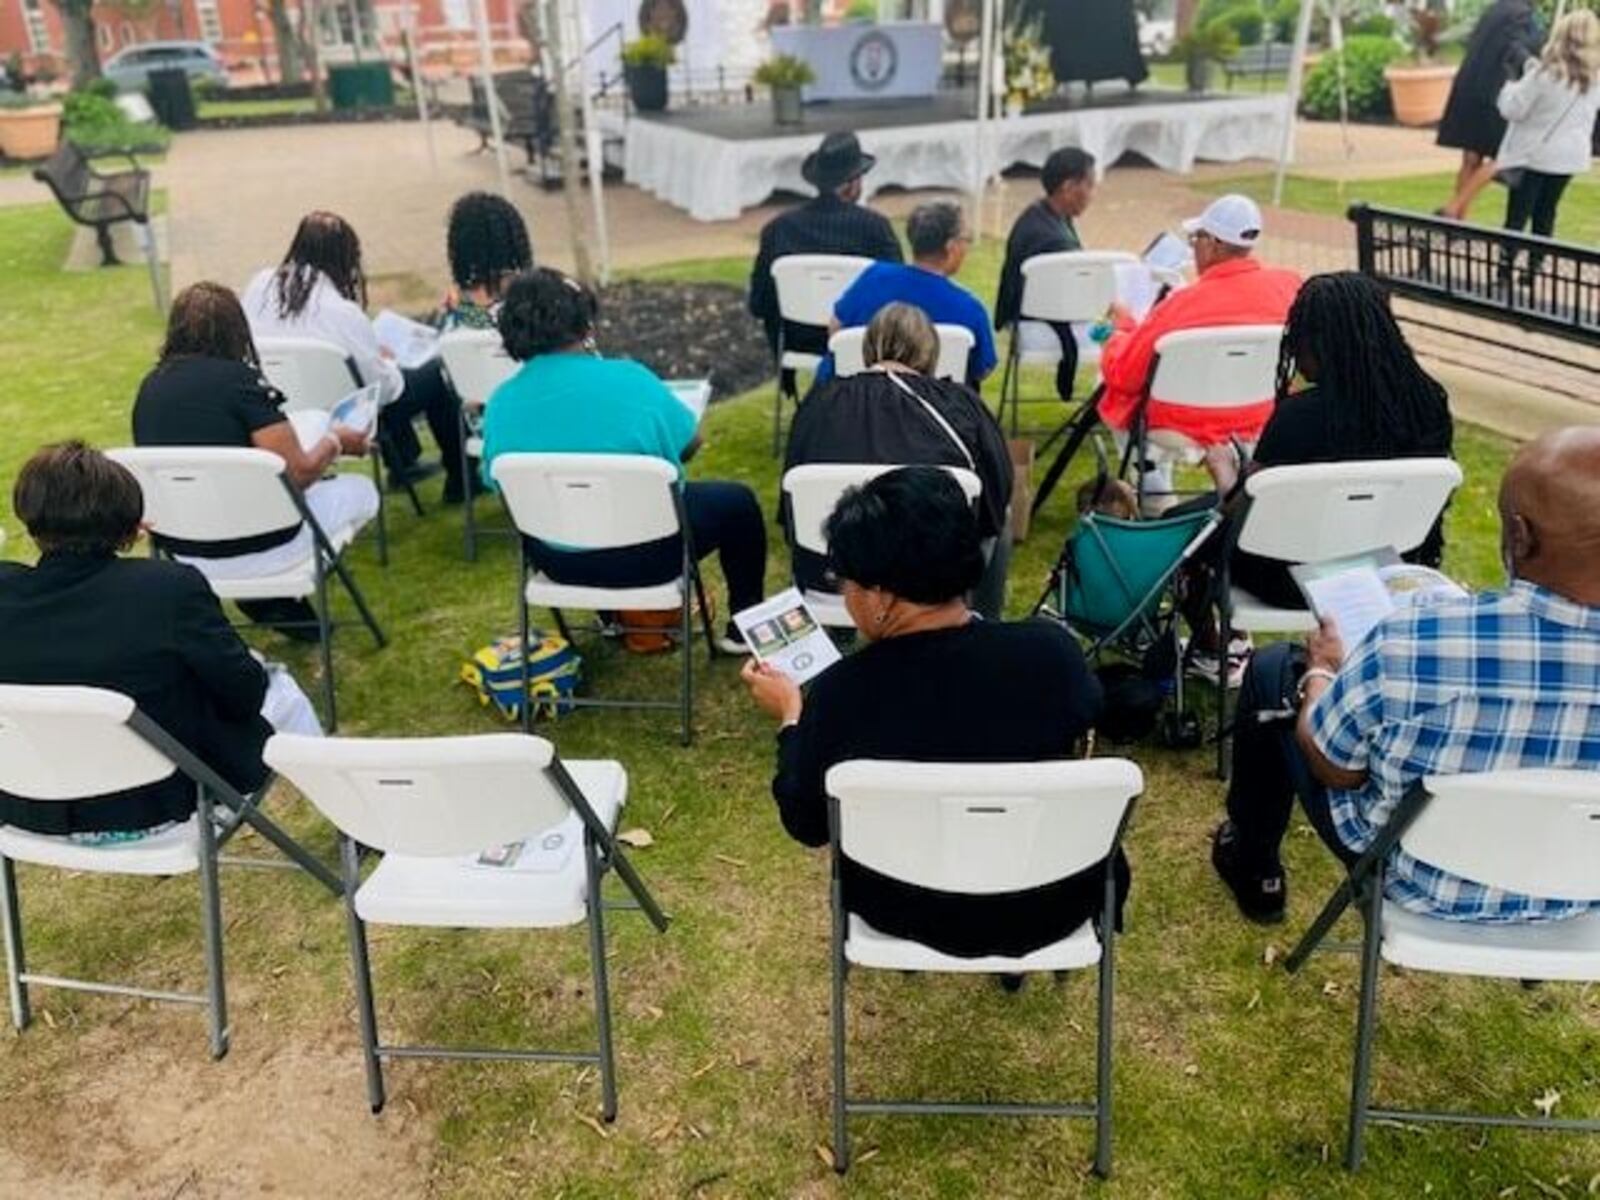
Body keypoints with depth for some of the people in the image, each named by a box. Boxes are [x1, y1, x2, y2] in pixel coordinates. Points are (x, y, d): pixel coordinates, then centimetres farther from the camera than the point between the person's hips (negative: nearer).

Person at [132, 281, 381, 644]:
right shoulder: (238, 378, -16)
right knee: (360, 490, 18)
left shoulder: (150, 386, 3)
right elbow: (299, 472, -18)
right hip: (256, 551, -6)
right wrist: (335, 443, 3)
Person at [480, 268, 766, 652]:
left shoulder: (500, 402, -9)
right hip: (643, 554, -4)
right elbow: (690, 443, -7)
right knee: (737, 501, 20)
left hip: (555, 560, 5)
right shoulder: (626, 378, -19)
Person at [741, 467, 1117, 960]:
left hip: (907, 912, 0)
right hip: (1052, 905, 1)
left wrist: (791, 717, 6)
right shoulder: (1053, 651, -23)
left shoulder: (842, 691, -26)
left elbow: (806, 824, -9)